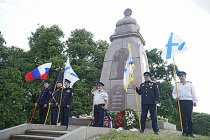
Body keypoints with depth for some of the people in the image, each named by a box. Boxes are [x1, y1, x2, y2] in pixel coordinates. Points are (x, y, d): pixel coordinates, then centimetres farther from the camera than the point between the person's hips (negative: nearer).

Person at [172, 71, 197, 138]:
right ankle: (185, 132, 2)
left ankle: (190, 132, -1)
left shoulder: (190, 84, 16)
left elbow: (193, 93, 11)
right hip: (180, 101, 1)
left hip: (189, 101, -1)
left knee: (189, 116, -7)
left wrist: (195, 101, 0)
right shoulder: (177, 85, 17)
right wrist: (175, 97, -7)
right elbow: (173, 93, 14)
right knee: (183, 117, -3)